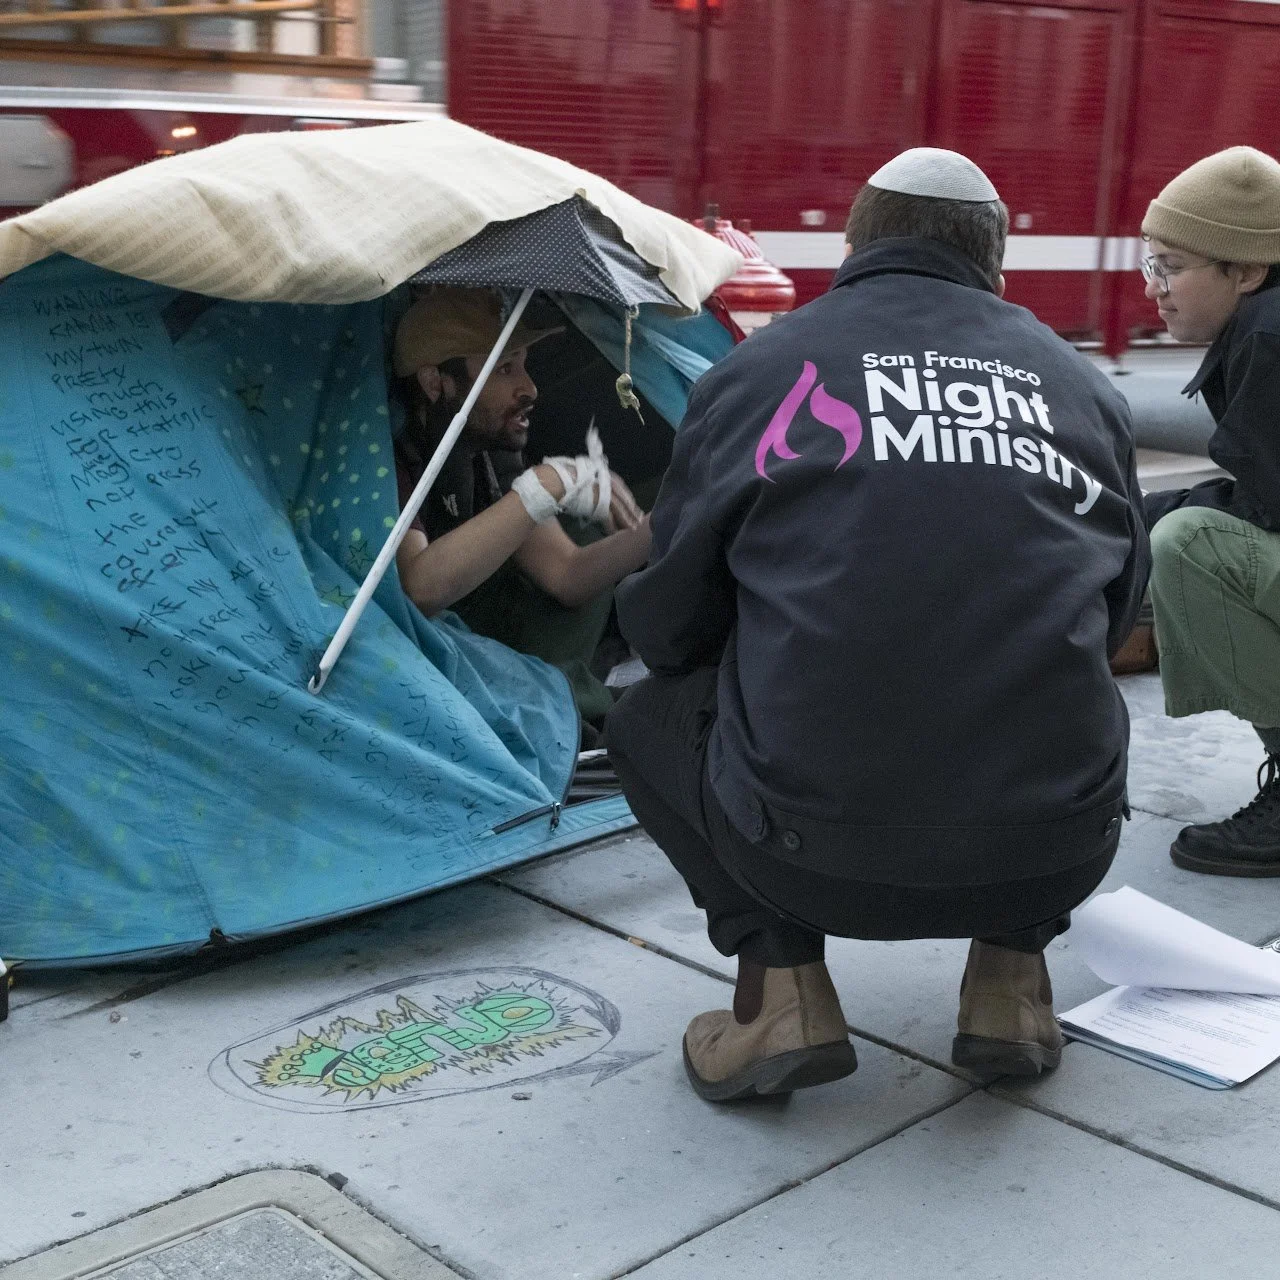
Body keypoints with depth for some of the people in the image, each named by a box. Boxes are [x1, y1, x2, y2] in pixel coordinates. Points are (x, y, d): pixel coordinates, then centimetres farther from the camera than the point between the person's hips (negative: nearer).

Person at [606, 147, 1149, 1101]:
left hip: (816, 860, -3)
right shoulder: (1082, 386, 12)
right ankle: (1011, 972, 19)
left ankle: (781, 985, 9)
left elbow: (666, 628, 11)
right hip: (1054, 860, 3)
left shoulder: (758, 367, 5)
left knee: (651, 720, 26)